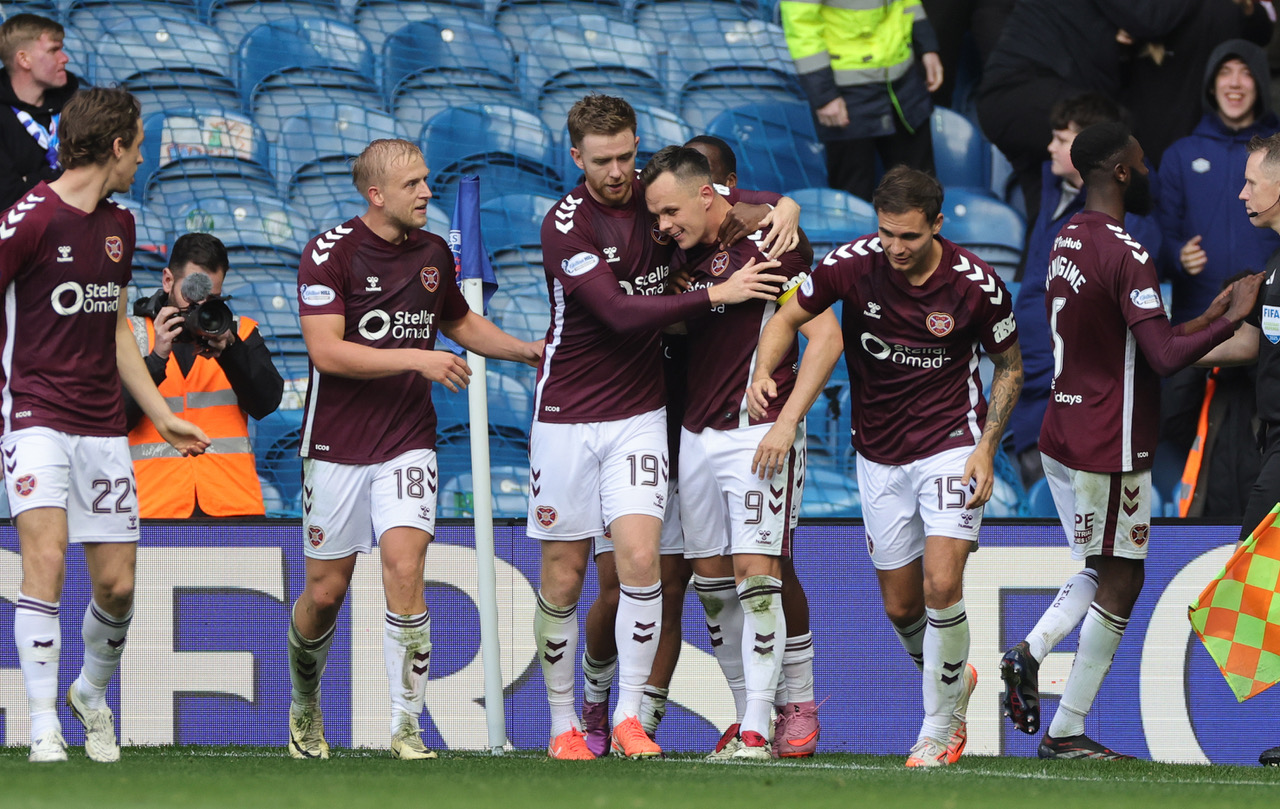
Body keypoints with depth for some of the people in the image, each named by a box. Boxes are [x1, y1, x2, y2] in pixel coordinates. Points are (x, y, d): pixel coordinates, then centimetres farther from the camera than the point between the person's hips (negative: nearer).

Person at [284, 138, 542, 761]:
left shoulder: (433, 253, 7)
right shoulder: (330, 252, -10)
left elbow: (460, 323, 27)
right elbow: (327, 351, -19)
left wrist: (529, 351, 15)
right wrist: (418, 359, -23)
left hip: (408, 443, 2)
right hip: (338, 446, -2)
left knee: (404, 568, -17)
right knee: (326, 591, 5)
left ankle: (406, 726, -14)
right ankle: (305, 706, 32)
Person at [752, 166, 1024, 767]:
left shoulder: (977, 284, -15)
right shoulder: (852, 264, -13)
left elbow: (1009, 365, 0)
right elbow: (787, 318, 1)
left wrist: (986, 449, -8)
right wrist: (763, 373, -19)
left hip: (950, 443, -3)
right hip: (879, 456, 3)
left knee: (941, 587, -18)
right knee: (901, 606, 8)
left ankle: (939, 730, -1)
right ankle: (954, 680, 39)